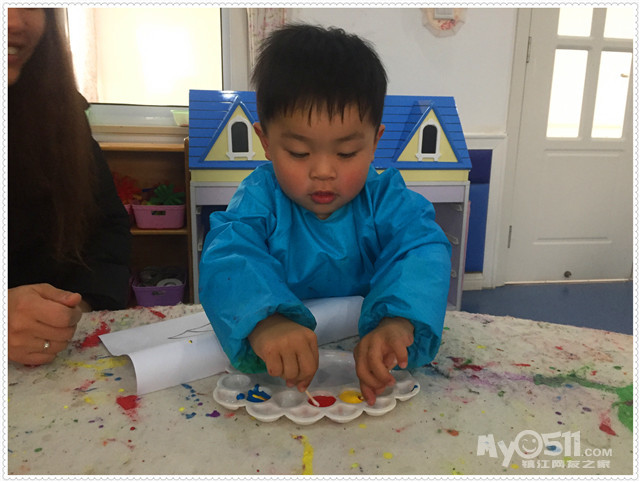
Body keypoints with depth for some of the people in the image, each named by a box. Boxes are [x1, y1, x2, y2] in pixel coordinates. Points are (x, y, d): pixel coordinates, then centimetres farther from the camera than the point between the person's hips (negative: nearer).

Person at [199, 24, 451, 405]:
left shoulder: (387, 199, -5)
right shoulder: (260, 200, -7)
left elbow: (425, 253, -21)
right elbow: (227, 260, -24)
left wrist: (397, 323, -43)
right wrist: (263, 320, -46)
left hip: (365, 355, 1)